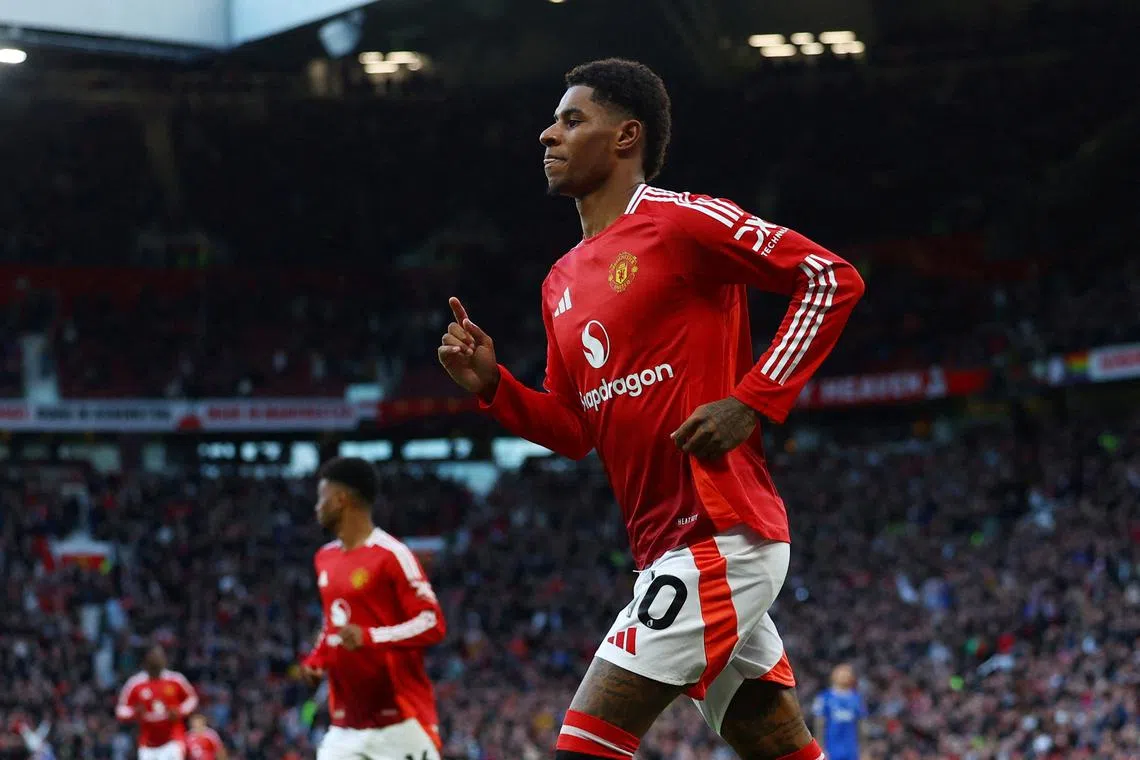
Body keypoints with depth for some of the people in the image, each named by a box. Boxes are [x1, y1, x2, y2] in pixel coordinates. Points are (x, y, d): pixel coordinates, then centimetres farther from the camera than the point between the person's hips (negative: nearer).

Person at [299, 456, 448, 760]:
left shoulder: (392, 555, -12)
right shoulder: (326, 558, 14)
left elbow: (432, 624, -16)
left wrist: (369, 637, -27)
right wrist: (315, 660, 8)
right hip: (346, 725, 7)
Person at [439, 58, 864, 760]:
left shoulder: (678, 220, -8)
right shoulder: (564, 281, 17)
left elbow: (833, 279, -12)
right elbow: (574, 431, 21)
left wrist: (751, 402, -18)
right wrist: (492, 384, 4)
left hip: (720, 535, -9)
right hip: (670, 548, 9)